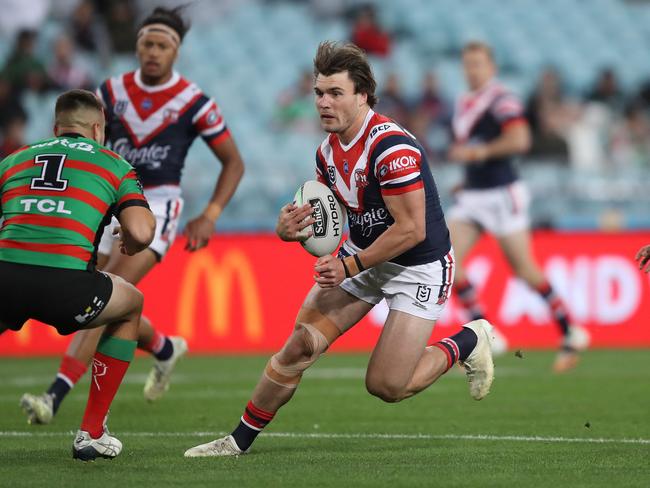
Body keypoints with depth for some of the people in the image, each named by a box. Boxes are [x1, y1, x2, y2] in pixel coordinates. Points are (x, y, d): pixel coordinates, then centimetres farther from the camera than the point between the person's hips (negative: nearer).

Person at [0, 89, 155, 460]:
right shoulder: (114, 165, 18)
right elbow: (141, 232, 3)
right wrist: (128, 247, 27)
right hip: (66, 286, -2)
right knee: (131, 306, 30)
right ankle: (92, 433, 26)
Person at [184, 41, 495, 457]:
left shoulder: (392, 146, -27)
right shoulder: (329, 150, -1)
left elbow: (411, 229, -27)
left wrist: (350, 266, -22)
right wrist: (291, 227, -11)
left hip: (419, 267, -7)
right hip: (362, 256, 7)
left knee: (386, 386, -8)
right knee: (301, 345, -6)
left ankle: (467, 342, 17)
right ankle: (240, 438, 5)